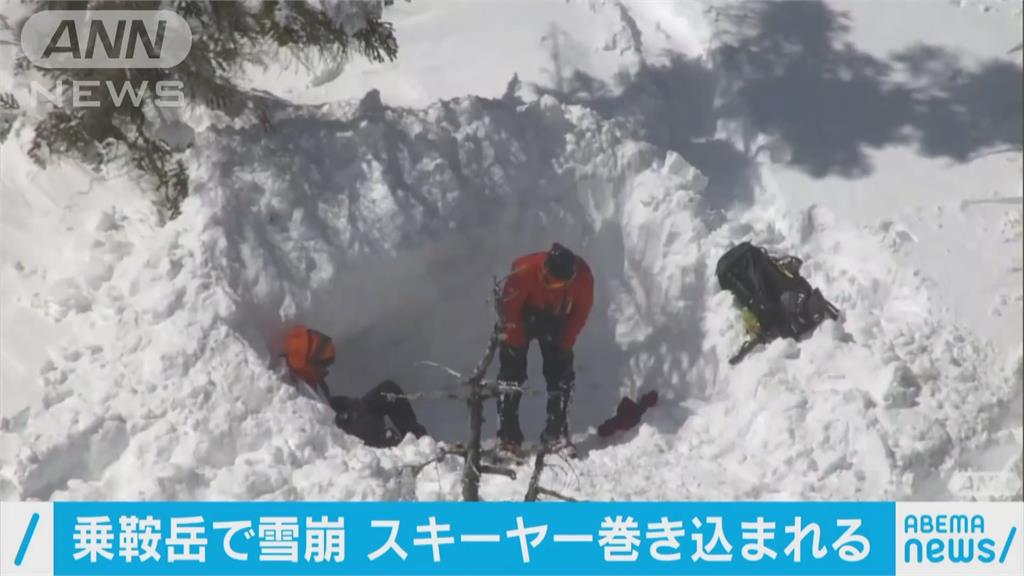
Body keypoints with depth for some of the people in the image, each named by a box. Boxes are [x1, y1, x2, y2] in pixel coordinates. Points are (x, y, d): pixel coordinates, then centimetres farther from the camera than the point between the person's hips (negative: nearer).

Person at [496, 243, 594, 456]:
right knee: (512, 373, -9)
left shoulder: (583, 277, -28)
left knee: (562, 376, -3)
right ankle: (508, 437, -5)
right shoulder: (525, 271, -37)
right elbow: (509, 307, -24)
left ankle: (556, 435, 5)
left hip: (556, 319, 3)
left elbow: (581, 310, -11)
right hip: (521, 316, -3)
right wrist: (517, 342, -17)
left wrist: (566, 342, -11)